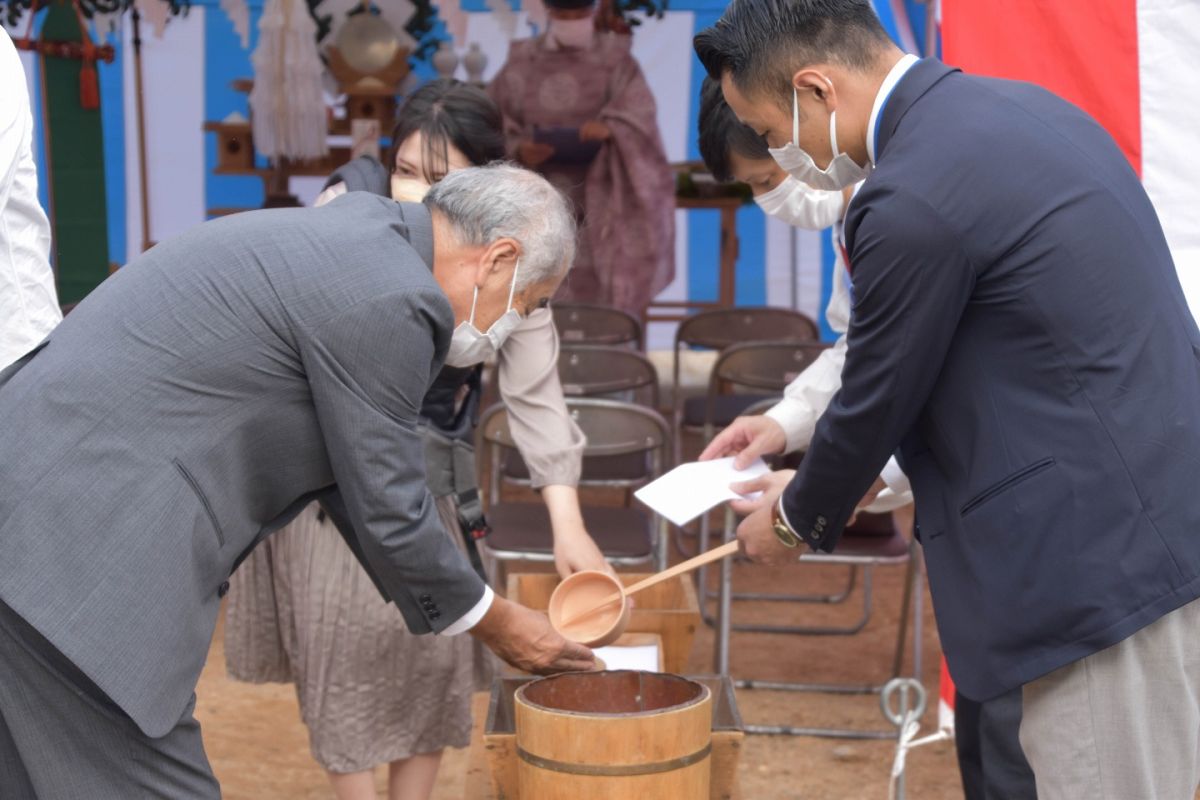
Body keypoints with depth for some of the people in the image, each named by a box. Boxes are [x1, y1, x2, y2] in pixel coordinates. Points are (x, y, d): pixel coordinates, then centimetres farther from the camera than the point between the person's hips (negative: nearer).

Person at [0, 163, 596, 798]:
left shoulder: (351, 238, 16)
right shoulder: (390, 299, -14)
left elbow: (347, 475, 23)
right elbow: (386, 509, -8)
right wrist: (496, 625, 9)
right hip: (75, 546, -10)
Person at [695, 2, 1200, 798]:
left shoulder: (912, 198, -19)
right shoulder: (1017, 107, 11)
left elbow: (876, 398, -7)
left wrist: (796, 520, 13)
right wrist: (840, 476, 23)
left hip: (1108, 554, -9)